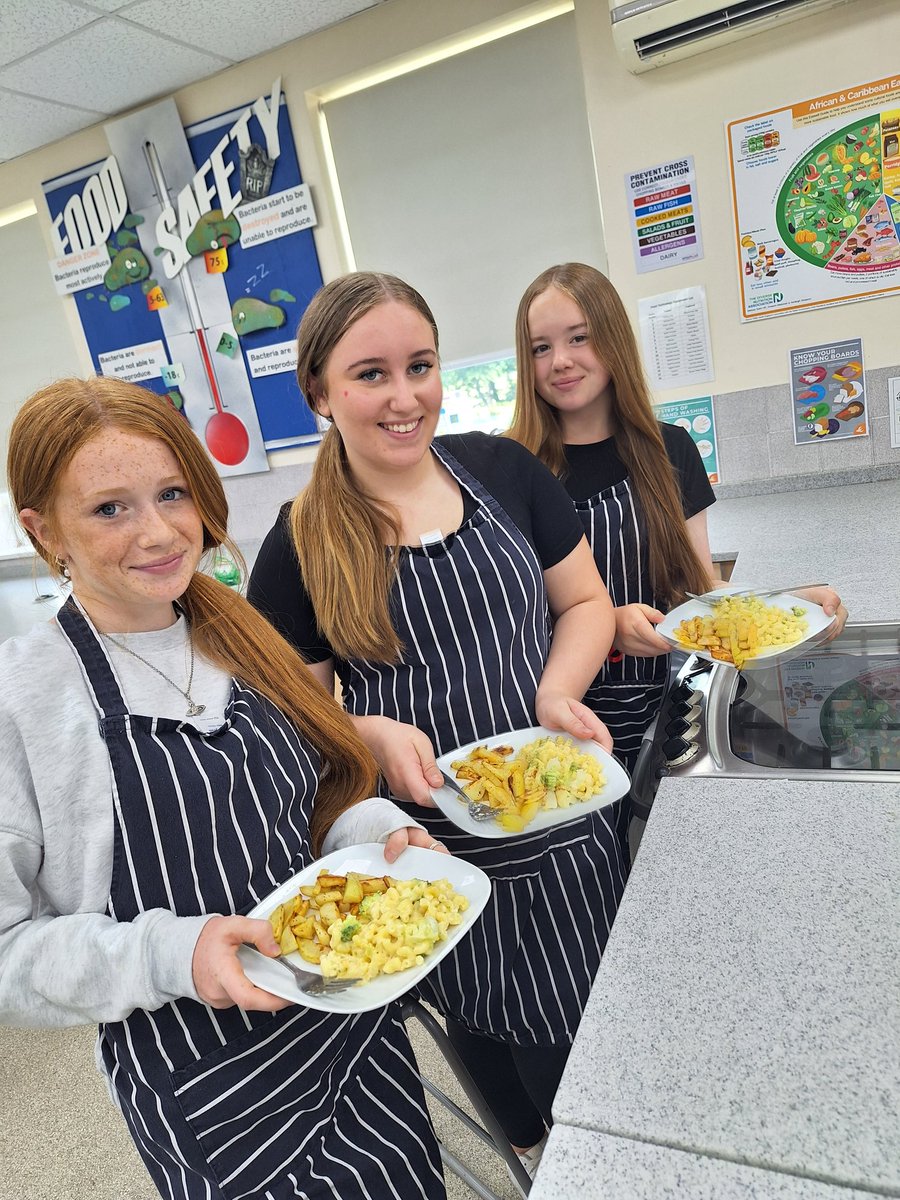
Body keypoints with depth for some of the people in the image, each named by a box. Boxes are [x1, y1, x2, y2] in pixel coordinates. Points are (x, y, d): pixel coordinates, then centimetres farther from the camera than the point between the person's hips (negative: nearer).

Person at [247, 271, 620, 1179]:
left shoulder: (500, 470, -4)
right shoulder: (300, 545, -10)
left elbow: (584, 602, 4)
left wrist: (558, 689, -14)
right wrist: (375, 734, -22)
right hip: (437, 848, -1)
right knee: (494, 1031, 21)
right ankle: (532, 1143, 56)